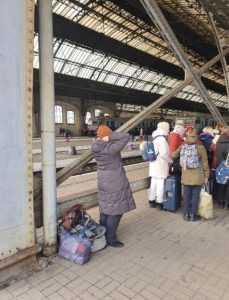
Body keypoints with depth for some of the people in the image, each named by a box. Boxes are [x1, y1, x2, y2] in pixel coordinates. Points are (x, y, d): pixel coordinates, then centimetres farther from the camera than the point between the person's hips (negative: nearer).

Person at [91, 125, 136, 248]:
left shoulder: (96, 147, -6)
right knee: (115, 211, 5)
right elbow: (126, 136, -22)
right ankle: (110, 239, 16)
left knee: (105, 209, 20)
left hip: (103, 181, 8)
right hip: (115, 183, -8)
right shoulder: (112, 148, -24)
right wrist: (109, 137, -24)